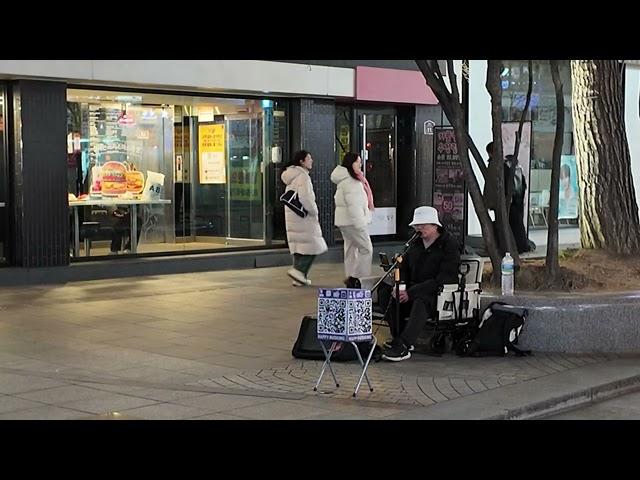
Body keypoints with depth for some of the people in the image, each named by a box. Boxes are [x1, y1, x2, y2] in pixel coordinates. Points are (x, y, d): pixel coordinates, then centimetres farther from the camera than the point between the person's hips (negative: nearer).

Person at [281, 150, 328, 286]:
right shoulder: (303, 177, -15)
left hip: (292, 216, 10)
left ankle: (300, 277, 12)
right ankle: (298, 270, -10)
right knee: (313, 245, -3)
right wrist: (314, 212, -11)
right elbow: (305, 198, -25)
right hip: (304, 217, -10)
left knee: (299, 247, 12)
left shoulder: (292, 175, 15)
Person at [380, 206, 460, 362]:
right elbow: (404, 268, 19)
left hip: (440, 293, -7)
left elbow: (443, 279, -19)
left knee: (421, 299, -39)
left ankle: (402, 346, -44)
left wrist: (411, 292, -24)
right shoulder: (416, 244, 15)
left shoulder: (449, 245, -9)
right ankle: (399, 338, -14)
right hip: (414, 290, 7)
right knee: (385, 293, -19)